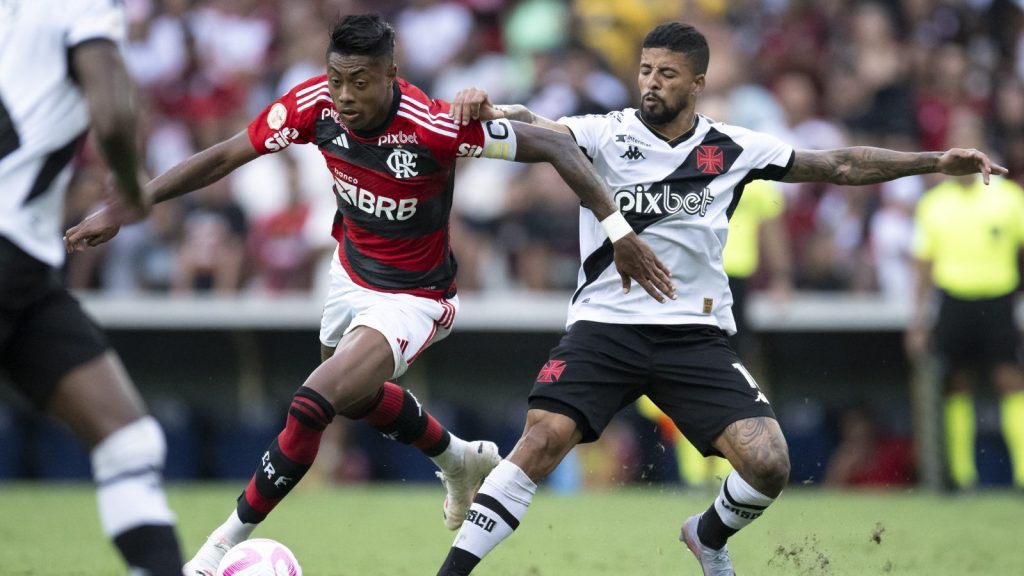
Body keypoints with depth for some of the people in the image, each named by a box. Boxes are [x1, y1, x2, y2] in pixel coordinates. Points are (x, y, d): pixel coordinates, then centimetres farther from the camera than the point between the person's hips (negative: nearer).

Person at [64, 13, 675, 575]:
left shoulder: (434, 126, -35)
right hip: (352, 271, 7)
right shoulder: (315, 105, -21)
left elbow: (554, 146, -29)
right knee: (356, 395, 30)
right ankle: (462, 460, 58)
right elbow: (223, 157, -12)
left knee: (312, 405, -22)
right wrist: (122, 210, -15)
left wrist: (619, 231, -33)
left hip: (412, 298, -7)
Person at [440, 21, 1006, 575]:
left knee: (768, 464, -12)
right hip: (604, 323, -2)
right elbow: (538, 131, -20)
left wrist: (936, 162, 7)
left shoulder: (732, 148, 5)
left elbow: (839, 166, 11)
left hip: (695, 336, 2)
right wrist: (491, 111, -42)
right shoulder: (605, 134, -2)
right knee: (542, 441, -22)